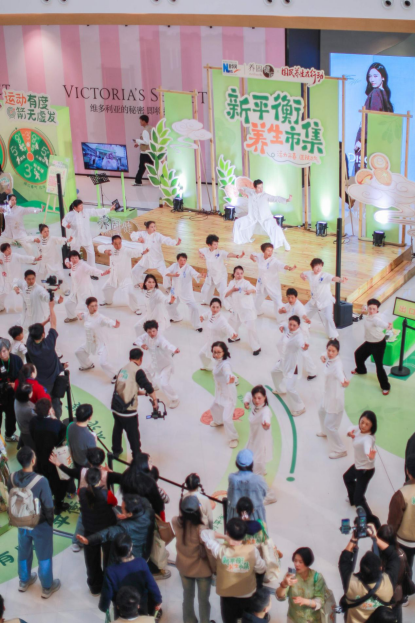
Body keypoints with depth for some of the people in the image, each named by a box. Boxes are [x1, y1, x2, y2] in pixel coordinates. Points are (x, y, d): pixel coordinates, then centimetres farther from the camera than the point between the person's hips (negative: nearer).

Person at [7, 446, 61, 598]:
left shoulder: (12, 478, -15)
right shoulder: (41, 481, -31)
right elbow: (48, 506, -21)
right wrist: (50, 522, -2)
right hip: (40, 525, -5)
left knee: (23, 553, 26)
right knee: (44, 556, 16)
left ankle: (24, 581, 46)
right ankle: (47, 587, 32)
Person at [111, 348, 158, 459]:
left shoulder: (123, 369, 9)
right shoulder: (137, 371, -12)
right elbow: (148, 387, -18)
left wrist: (138, 391, 31)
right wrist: (155, 400, -5)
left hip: (115, 407, 7)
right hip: (128, 411, -7)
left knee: (117, 429, 29)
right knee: (133, 435, 9)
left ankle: (116, 450, 48)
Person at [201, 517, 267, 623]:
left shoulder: (220, 550, -28)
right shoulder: (252, 550, -26)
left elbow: (205, 534, -16)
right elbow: (261, 569, -10)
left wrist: (224, 537, -7)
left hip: (228, 596, -1)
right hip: (248, 595, 1)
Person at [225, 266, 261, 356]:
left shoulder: (245, 282, -16)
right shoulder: (231, 283, 2)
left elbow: (254, 289, -33)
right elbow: (225, 295, 0)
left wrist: (250, 291, -57)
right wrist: (232, 290, -19)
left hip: (247, 309, -6)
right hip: (237, 309, 6)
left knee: (251, 327, -15)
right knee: (233, 323, 24)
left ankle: (256, 347, -4)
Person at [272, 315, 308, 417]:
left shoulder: (298, 335, -33)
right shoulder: (288, 328, -9)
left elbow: (301, 343, -57)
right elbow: (284, 326, 16)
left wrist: (304, 347, -79)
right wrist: (282, 327, -6)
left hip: (293, 364, -9)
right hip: (284, 360, 9)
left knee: (290, 388, -11)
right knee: (274, 372, 34)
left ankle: (299, 408, 10)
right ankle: (281, 389, 63)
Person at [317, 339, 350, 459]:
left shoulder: (337, 365, -34)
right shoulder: (330, 358, -8)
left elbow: (340, 374, -56)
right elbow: (326, 355, 18)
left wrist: (344, 382, -78)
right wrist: (323, 356, -5)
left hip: (335, 398, -10)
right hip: (327, 394, 10)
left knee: (330, 425, -2)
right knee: (322, 412, 34)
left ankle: (340, 450, 14)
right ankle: (326, 432, 63)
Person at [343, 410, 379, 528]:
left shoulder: (368, 438, -38)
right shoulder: (359, 429, -13)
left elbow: (368, 447, -61)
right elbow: (352, 428, 10)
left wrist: (370, 456, -83)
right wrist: (350, 432, -13)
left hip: (365, 471, -10)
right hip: (358, 465, 10)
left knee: (359, 499, -10)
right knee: (347, 477, 36)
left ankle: (372, 522, -1)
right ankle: (353, 498, 63)